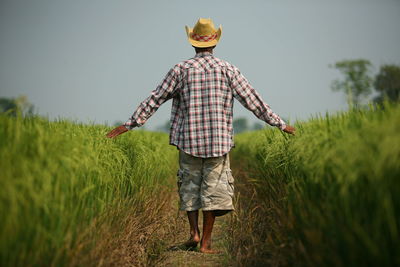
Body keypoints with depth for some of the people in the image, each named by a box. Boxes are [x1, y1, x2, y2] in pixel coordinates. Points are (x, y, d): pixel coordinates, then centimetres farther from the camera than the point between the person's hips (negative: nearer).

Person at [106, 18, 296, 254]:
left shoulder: (181, 70, 1)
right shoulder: (227, 69, 0)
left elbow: (154, 100, 3)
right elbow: (252, 100, 2)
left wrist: (130, 124, 11)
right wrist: (279, 123, 11)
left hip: (189, 139, 1)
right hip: (218, 141, -1)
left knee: (189, 185, 15)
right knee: (213, 188, 4)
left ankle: (194, 232, 5)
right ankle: (206, 243, 5)